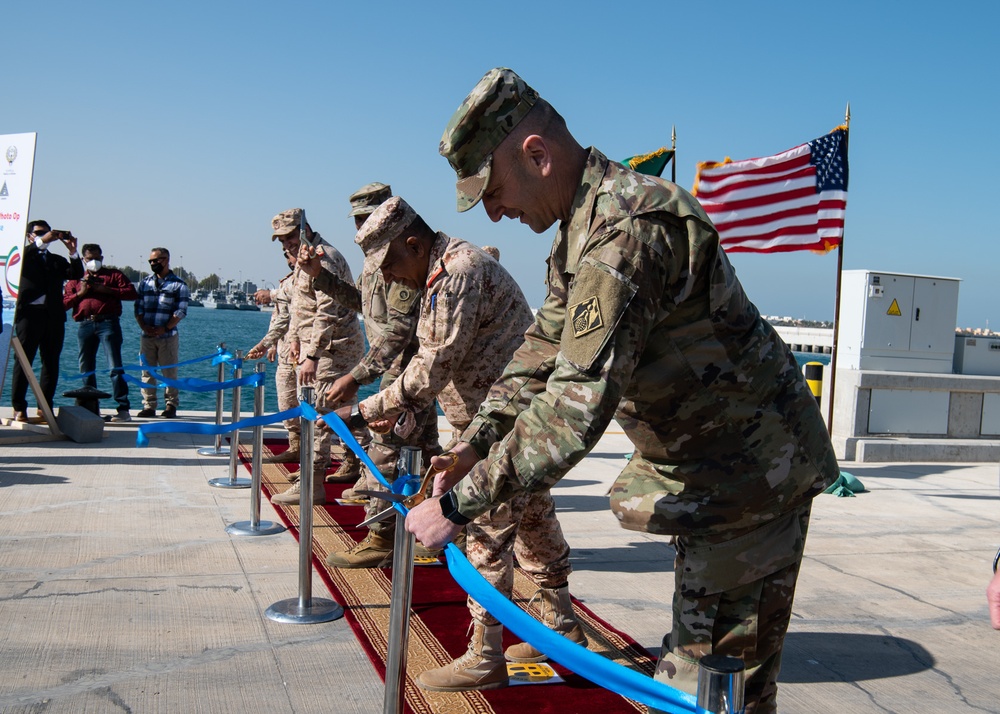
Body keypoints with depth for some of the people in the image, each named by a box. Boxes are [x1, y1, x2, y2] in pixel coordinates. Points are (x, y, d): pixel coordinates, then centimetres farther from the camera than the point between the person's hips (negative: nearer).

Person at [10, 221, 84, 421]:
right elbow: (19, 258, -15)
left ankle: (45, 406, 12)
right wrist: (42, 241, -21)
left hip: (54, 316, 4)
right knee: (23, 360, -2)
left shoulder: (57, 260, 19)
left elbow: (76, 274, 6)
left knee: (51, 363, 5)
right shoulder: (25, 256, 8)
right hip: (30, 313, -4)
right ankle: (19, 408, 0)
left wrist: (73, 251, -8)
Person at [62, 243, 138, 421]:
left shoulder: (113, 274, 14)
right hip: (85, 325, 4)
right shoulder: (76, 279, 22)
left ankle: (123, 409, -14)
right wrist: (80, 293, -2)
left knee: (115, 366, -11)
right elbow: (64, 303, 12)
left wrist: (107, 290, -7)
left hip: (107, 323, -4)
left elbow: (132, 293, 0)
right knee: (86, 368, 7)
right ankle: (91, 409, 16)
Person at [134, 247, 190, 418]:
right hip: (147, 336, 4)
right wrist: (144, 326, -6)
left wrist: (164, 329, -15)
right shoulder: (145, 282, 14)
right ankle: (149, 406, 10)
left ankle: (171, 406, 7)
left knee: (170, 372, 0)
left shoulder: (178, 284, 2)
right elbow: (138, 307, 11)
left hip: (168, 336, -4)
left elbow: (180, 312, -5)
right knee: (147, 372, 4)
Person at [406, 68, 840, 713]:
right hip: (702, 462, 10)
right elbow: (543, 351, 11)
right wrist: (474, 448, 0)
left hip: (750, 469, -10)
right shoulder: (583, 226, 7)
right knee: (697, 649, 22)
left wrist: (458, 504, -27)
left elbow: (578, 402, -34)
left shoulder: (630, 223, -29)